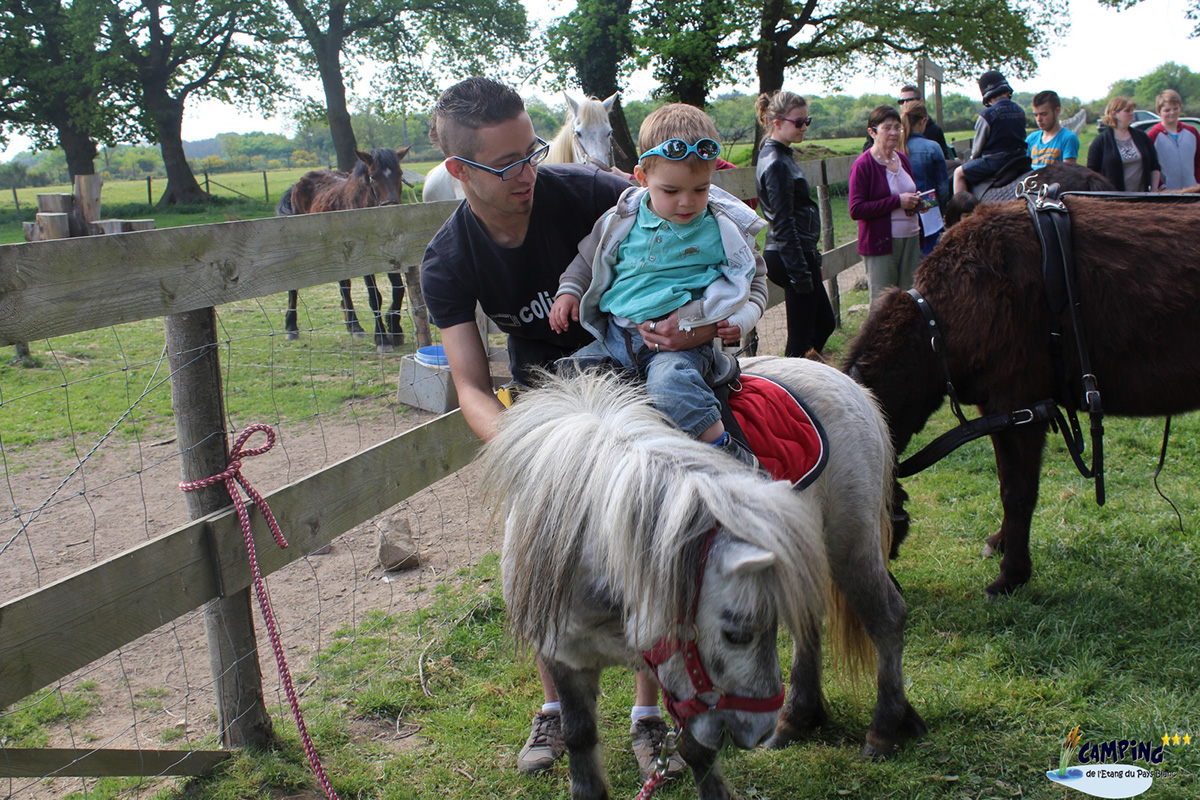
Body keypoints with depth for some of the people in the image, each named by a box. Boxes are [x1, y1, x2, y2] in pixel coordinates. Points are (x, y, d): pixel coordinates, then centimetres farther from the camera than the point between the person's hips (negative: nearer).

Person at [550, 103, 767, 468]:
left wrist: (743, 317, -4)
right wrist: (568, 291, 11)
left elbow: (755, 278, 13)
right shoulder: (622, 220, 6)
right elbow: (589, 257, 25)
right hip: (615, 338, 5)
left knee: (670, 383, -37)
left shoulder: (724, 229, 0)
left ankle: (731, 455, -30)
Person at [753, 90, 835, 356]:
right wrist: (801, 273, -20)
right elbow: (783, 225, -21)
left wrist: (812, 256, 22)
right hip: (791, 256, -10)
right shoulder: (777, 164, -18)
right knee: (801, 335, -3)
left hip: (799, 253, 10)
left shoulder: (782, 156, 13)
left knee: (825, 323, 18)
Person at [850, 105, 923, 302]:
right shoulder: (863, 165, -8)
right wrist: (897, 201, -17)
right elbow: (856, 210, -15)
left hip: (910, 239, 6)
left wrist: (916, 202, 5)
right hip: (880, 243, -6)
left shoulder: (902, 159, 14)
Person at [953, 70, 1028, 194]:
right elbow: (1021, 137, 13)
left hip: (995, 161, -7)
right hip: (1018, 159, 7)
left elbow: (978, 144, -6)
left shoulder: (986, 114, -15)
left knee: (959, 173, 6)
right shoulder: (1020, 111, 3)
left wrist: (974, 156, 15)